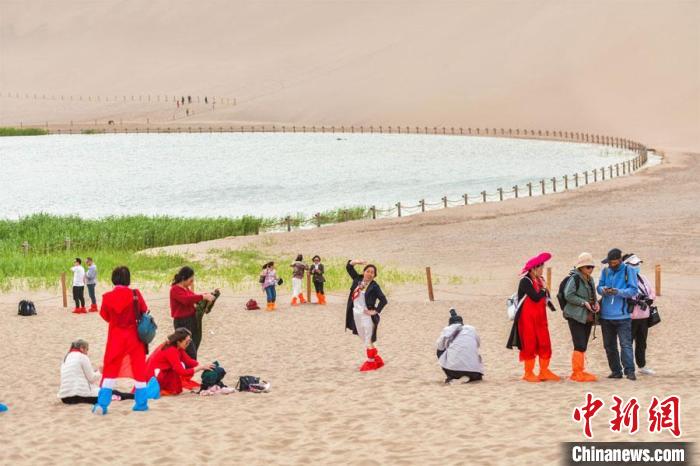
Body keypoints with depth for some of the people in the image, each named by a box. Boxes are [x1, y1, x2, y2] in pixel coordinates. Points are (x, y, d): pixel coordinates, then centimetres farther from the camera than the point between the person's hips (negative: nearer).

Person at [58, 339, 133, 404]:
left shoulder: (66, 358, 19)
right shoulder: (82, 357, -2)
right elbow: (91, 378, -1)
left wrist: (94, 372, 24)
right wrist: (100, 372, 19)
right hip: (80, 395, -8)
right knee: (113, 393, 6)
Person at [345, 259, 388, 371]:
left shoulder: (374, 286, -9)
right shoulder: (358, 279, 6)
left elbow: (383, 300, -13)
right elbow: (349, 267, 10)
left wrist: (375, 311, -14)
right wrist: (358, 262, -5)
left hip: (366, 315, -7)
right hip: (356, 314, 7)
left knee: (368, 341, -2)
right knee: (365, 340, 14)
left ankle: (371, 363, 8)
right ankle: (377, 360, 26)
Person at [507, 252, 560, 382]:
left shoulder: (540, 280, 12)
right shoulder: (525, 281, -12)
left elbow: (545, 297, 13)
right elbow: (536, 297, -21)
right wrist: (544, 289, -7)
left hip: (540, 317, 7)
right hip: (528, 318, -7)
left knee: (544, 344, 4)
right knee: (529, 344, -1)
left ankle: (544, 371, 11)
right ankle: (528, 373, 6)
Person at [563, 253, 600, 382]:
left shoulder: (590, 279, 15)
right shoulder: (574, 279, -11)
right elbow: (568, 295, -18)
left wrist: (596, 303, 3)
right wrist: (584, 303, -20)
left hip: (588, 317, 8)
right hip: (576, 316, -8)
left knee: (583, 346, 11)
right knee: (580, 346, -11)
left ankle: (580, 371, 18)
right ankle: (577, 372, -7)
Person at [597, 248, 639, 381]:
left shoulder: (629, 271, -3)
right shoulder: (605, 271, 10)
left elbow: (633, 290, -9)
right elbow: (599, 287, 9)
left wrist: (618, 292, -24)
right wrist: (603, 290, -15)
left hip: (622, 314, -5)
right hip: (606, 314, 5)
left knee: (626, 344, -12)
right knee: (609, 345, 10)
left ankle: (630, 371, -15)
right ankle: (616, 371, 17)